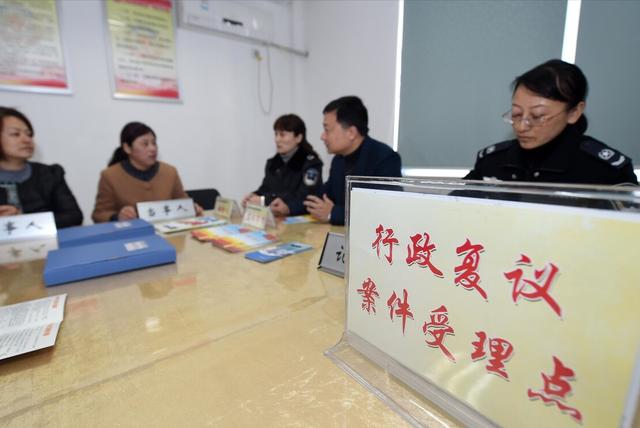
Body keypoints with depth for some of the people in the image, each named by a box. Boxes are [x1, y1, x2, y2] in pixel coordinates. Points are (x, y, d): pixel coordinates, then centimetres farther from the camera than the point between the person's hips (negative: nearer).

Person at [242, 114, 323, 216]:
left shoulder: (311, 163, -8)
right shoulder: (272, 162, 14)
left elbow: (303, 197, -19)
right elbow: (265, 189, 12)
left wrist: (264, 201, -23)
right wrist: (254, 196, -12)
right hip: (273, 217, 5)